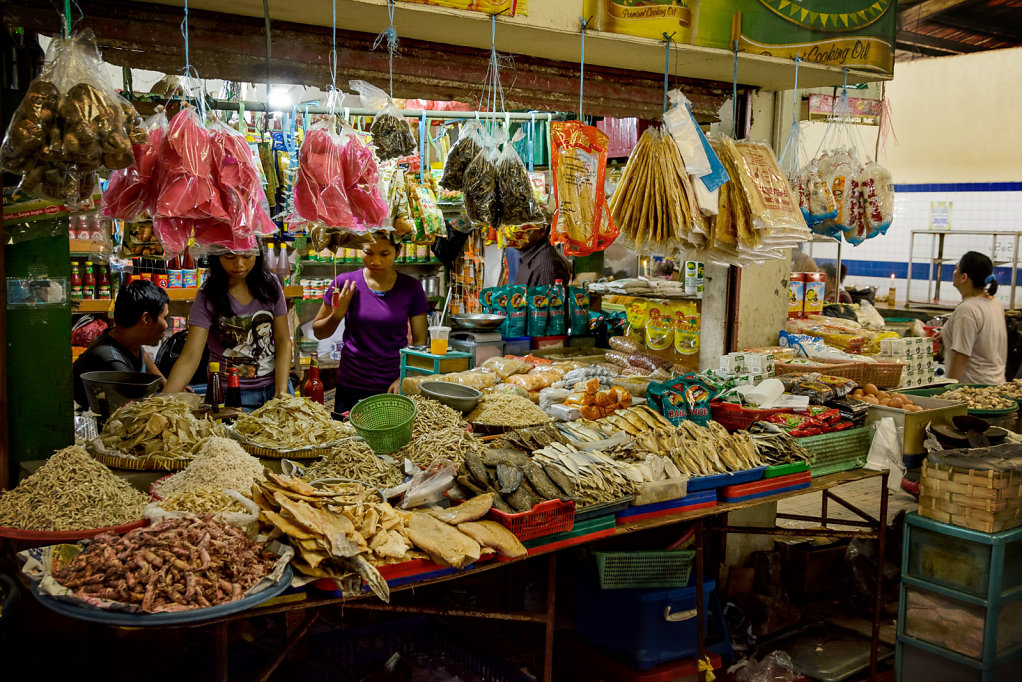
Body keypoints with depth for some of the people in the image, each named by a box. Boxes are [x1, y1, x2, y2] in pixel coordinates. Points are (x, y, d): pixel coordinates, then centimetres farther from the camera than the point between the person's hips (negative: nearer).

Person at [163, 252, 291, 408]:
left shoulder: (270, 285, -1)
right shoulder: (208, 296, -9)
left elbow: (283, 342, -1)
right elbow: (190, 357, -16)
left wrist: (282, 393, -11)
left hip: (273, 387, 3)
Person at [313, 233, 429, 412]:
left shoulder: (410, 287, -3)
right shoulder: (344, 284, -5)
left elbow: (419, 341, 2)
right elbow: (318, 332, 6)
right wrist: (337, 315, -13)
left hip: (393, 388, 0)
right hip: (351, 388, 0)